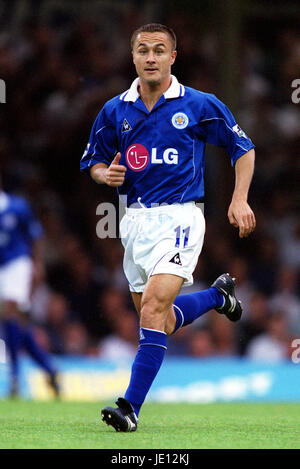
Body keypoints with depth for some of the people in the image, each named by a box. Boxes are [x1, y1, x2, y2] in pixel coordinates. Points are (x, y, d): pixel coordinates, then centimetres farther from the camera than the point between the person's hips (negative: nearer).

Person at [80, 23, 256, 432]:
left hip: (179, 217, -5)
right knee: (163, 322, 13)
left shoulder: (200, 106, -2)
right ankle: (218, 295, 44)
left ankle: (131, 406, -23)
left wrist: (240, 200, -4)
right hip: (135, 219, 5)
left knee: (154, 307, -21)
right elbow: (93, 162, 16)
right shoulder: (115, 111, 6)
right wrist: (106, 174, -8)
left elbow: (243, 148, 8)